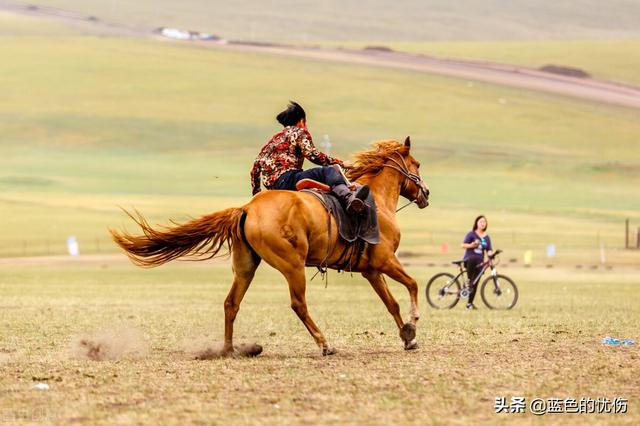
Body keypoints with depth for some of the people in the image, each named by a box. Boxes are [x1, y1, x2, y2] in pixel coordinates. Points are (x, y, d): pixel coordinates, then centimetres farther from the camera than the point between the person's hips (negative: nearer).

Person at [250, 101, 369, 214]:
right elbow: (312, 155, -9)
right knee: (329, 171, -26)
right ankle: (348, 199, -56)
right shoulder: (300, 132, 6)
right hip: (286, 180, -8)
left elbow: (256, 165, 28)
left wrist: (255, 191, 35)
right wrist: (340, 163, -2)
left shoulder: (274, 138, 29)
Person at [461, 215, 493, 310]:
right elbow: (463, 245, -4)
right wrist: (471, 245, -22)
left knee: (475, 284, 0)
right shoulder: (471, 234, 1)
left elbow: (489, 250, 11)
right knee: (473, 259, -41)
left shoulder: (486, 237, 13)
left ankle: (470, 303, 13)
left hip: (479, 263, 4)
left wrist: (490, 253, -12)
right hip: (468, 259, -4)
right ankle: (469, 281, -30)